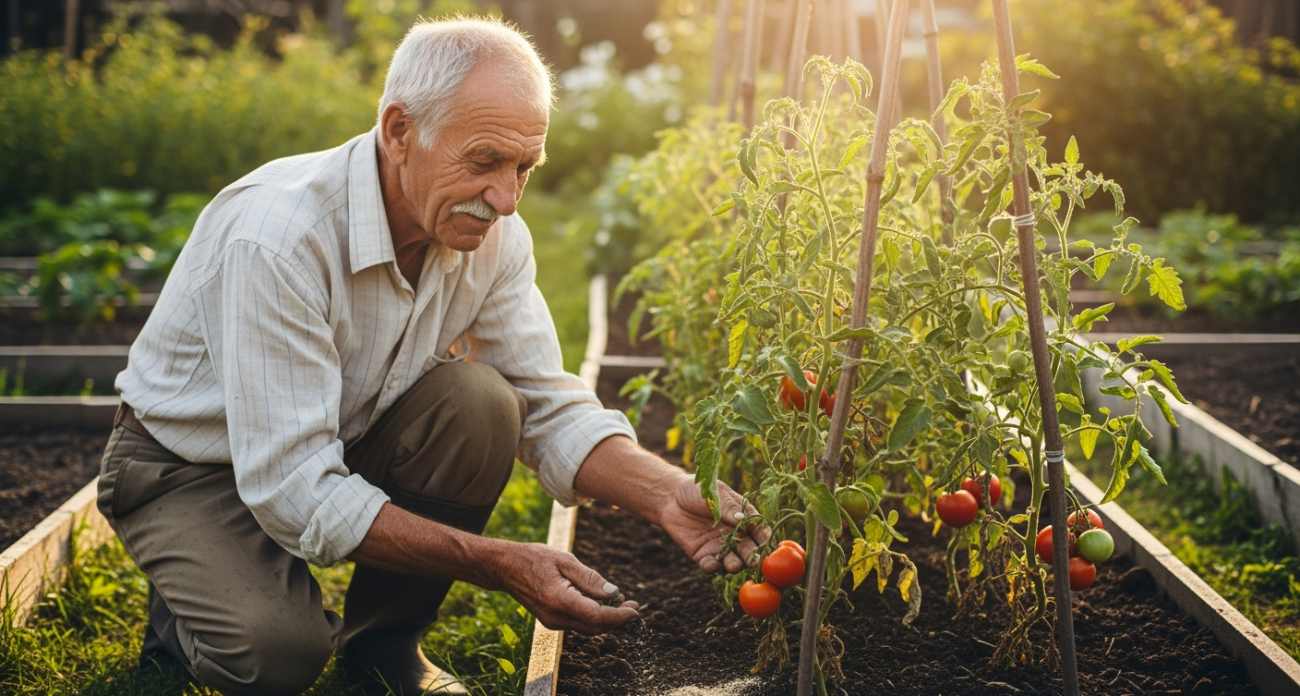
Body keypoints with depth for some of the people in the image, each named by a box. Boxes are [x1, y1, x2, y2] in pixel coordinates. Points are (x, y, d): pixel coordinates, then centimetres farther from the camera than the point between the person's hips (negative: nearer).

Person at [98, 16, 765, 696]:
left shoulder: (492, 237, -14)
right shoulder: (277, 236, -35)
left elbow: (551, 408, -10)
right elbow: (293, 491, -36)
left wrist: (666, 492, -30)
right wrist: (497, 564, -39)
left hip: (342, 446, 6)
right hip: (189, 466, -5)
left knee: (479, 400, -22)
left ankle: (382, 637, -2)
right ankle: (189, 600, 7)